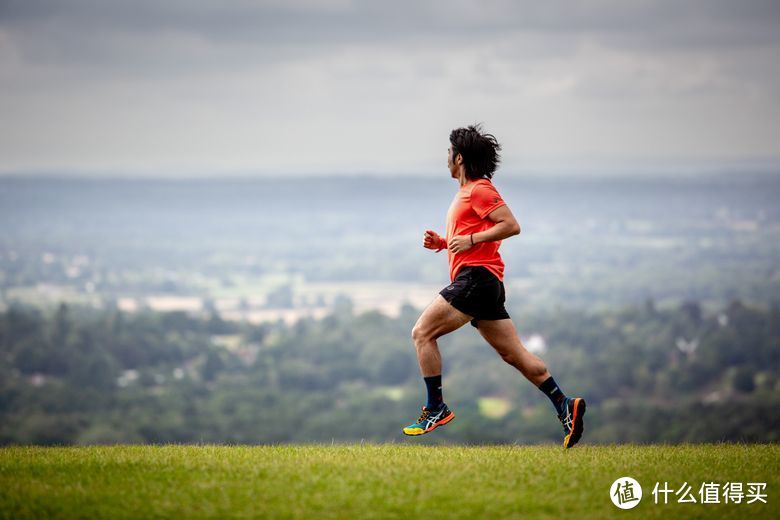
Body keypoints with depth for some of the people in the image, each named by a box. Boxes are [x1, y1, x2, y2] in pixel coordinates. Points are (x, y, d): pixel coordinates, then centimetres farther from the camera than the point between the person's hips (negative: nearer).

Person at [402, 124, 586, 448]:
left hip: (476, 276, -10)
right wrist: (441, 243, 15)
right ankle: (564, 406, 1)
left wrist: (470, 240, -18)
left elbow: (511, 226, -16)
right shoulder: (466, 192, 23)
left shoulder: (479, 190, -7)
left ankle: (435, 409, -7)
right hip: (482, 281, 10)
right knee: (513, 353, 5)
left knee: (422, 333, -8)